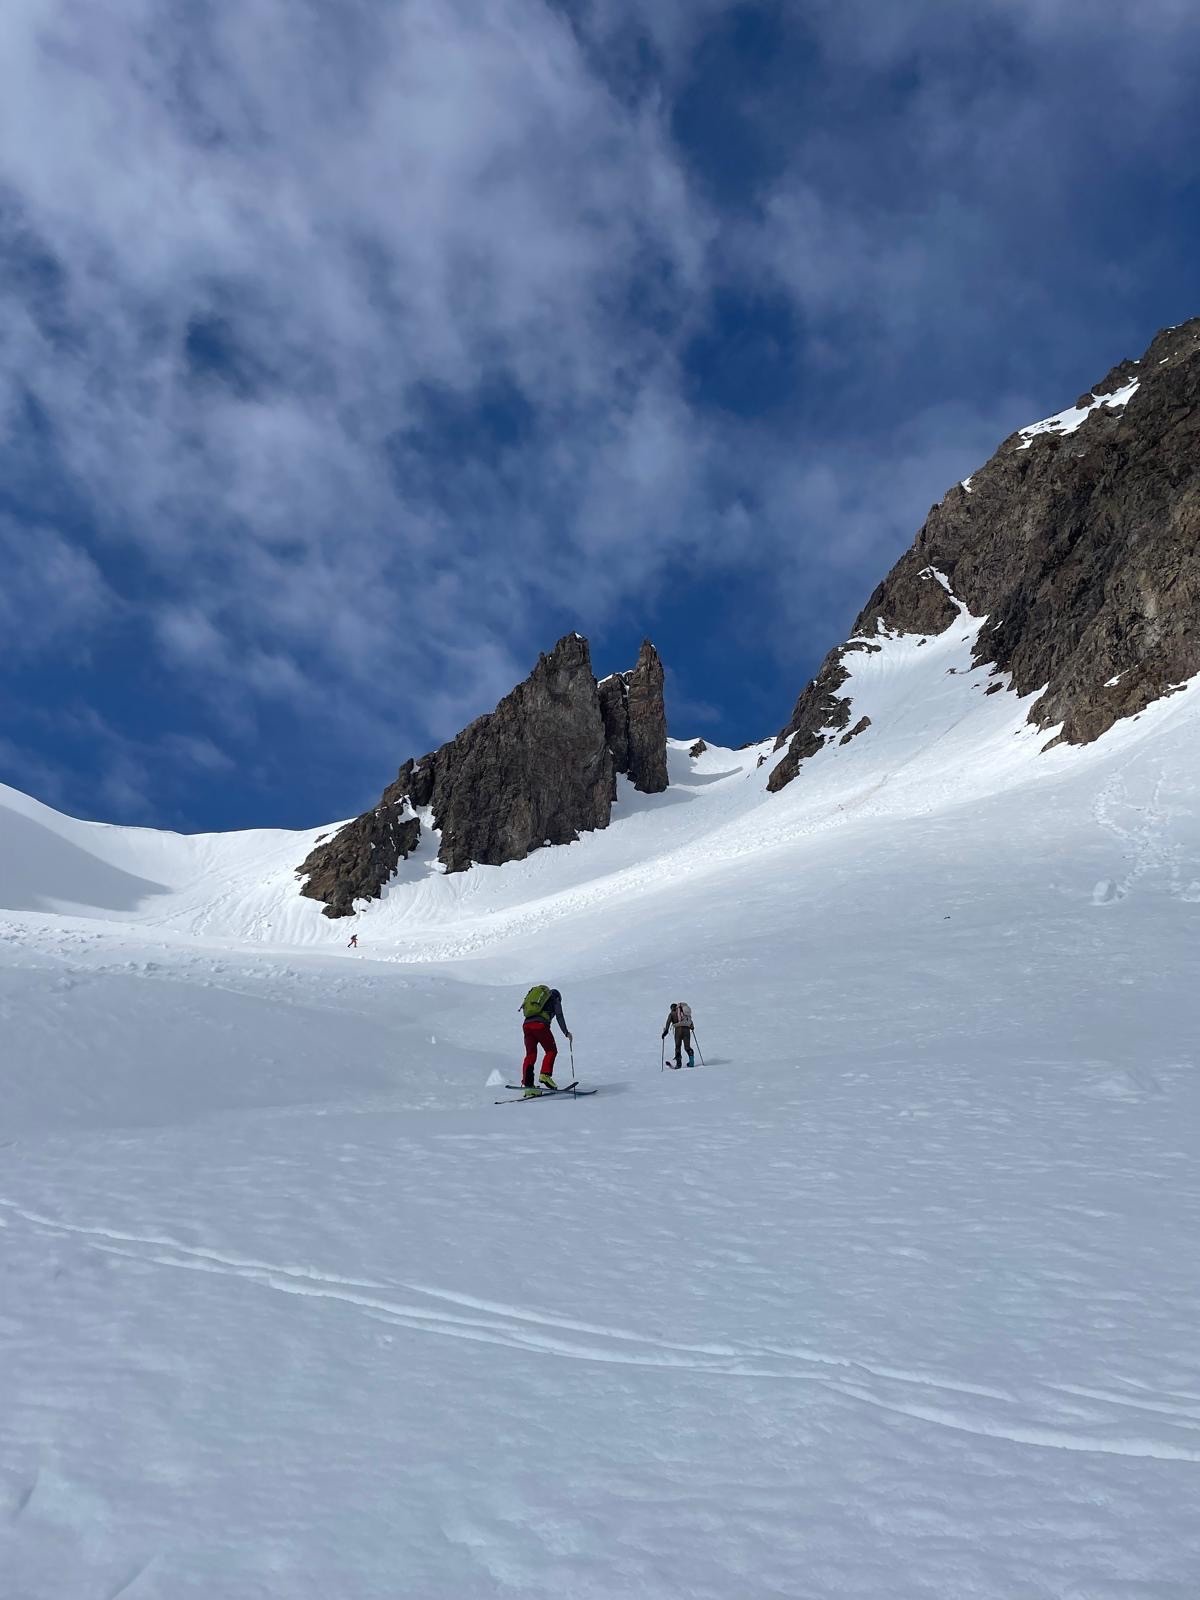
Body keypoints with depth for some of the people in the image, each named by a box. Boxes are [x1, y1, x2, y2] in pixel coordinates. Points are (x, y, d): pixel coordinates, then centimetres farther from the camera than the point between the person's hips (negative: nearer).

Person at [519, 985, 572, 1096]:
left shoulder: (538, 996, 34)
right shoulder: (555, 1000, 20)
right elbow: (559, 1017, 8)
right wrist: (566, 1032, 14)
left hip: (527, 1024, 5)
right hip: (540, 1025, -5)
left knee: (530, 1054, 8)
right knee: (551, 1050, 9)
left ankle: (527, 1084, 0)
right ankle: (545, 1075, -10)